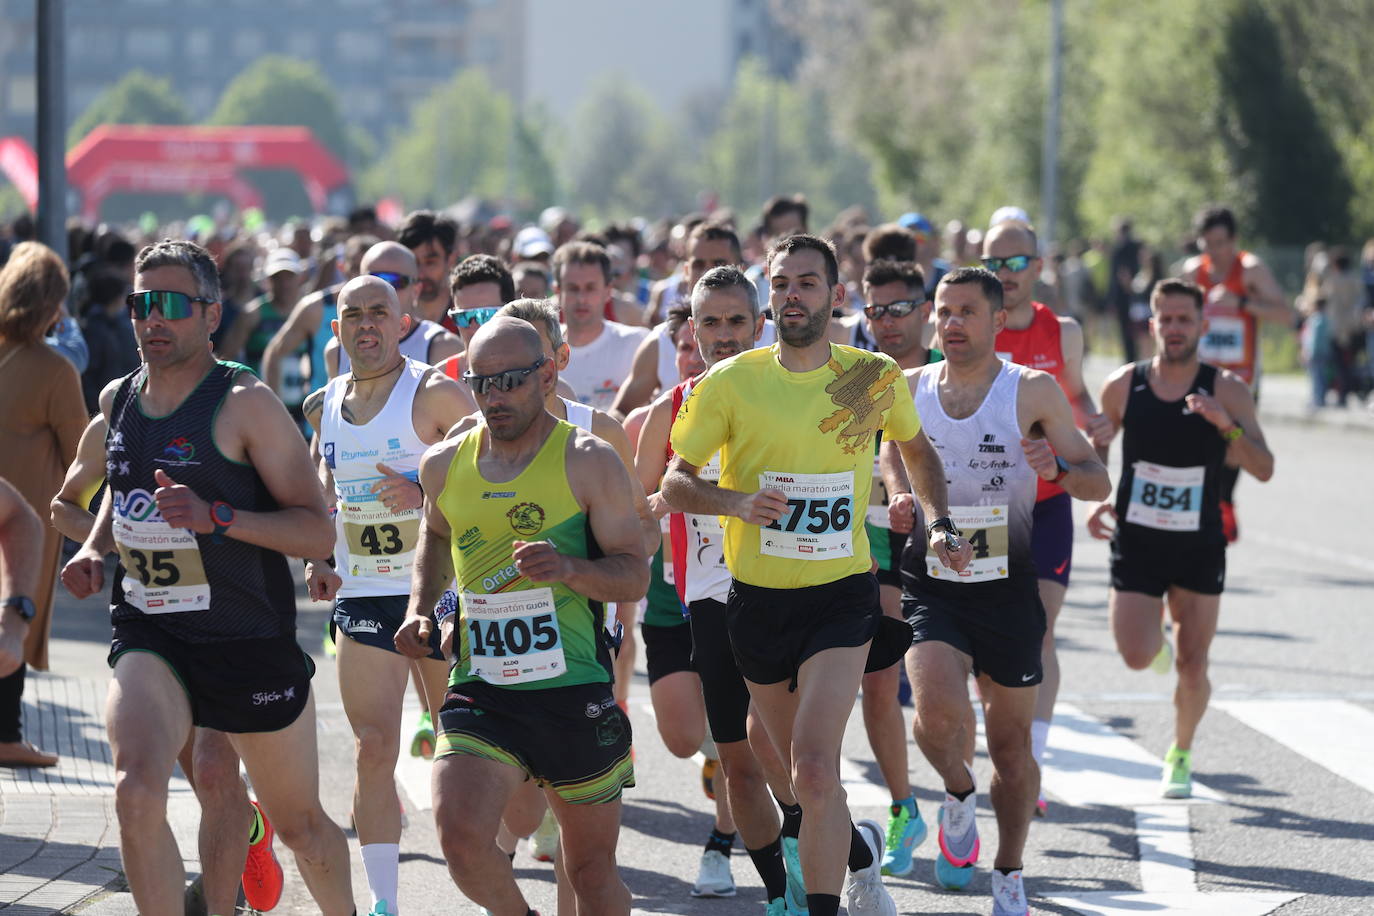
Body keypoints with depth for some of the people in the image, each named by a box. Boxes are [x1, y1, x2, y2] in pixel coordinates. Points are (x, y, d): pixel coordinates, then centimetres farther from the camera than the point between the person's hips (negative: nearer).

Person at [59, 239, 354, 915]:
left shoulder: (245, 404, -12)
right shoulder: (117, 401, 6)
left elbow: (318, 532, -15)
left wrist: (217, 517, -28)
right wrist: (95, 549, 9)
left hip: (250, 642, -3)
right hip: (149, 637, 3)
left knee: (300, 824, 13)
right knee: (137, 794, -25)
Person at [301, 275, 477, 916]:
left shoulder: (436, 395, -10)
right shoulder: (323, 407, 8)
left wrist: (428, 496, -22)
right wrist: (320, 560, 11)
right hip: (363, 595, 4)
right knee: (374, 751, -5)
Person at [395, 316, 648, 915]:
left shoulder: (587, 462, -4)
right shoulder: (445, 465, 7)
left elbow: (635, 575, -5)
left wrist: (569, 569, -24)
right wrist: (420, 608, 14)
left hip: (575, 691, -2)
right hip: (480, 689, 2)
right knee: (461, 839, -20)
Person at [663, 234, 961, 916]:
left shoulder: (874, 376, -1)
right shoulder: (730, 383, -6)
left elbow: (916, 450, 20)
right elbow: (675, 482, -3)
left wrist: (940, 522, 11)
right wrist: (738, 502, -20)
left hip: (841, 596, -2)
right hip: (757, 598, 2)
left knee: (814, 769, -19)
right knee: (802, 774, 15)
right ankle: (859, 848, 45)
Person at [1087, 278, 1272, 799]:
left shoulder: (1226, 391, -8)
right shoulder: (1123, 387, -4)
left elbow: (1264, 469, -13)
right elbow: (1094, 449, 14)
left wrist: (1227, 425, -28)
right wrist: (1095, 500, -2)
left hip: (1199, 547, 0)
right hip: (1136, 541, 0)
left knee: (1192, 668, 2)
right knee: (1137, 657, -13)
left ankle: (1181, 755, 27)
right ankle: (1159, 640, 24)